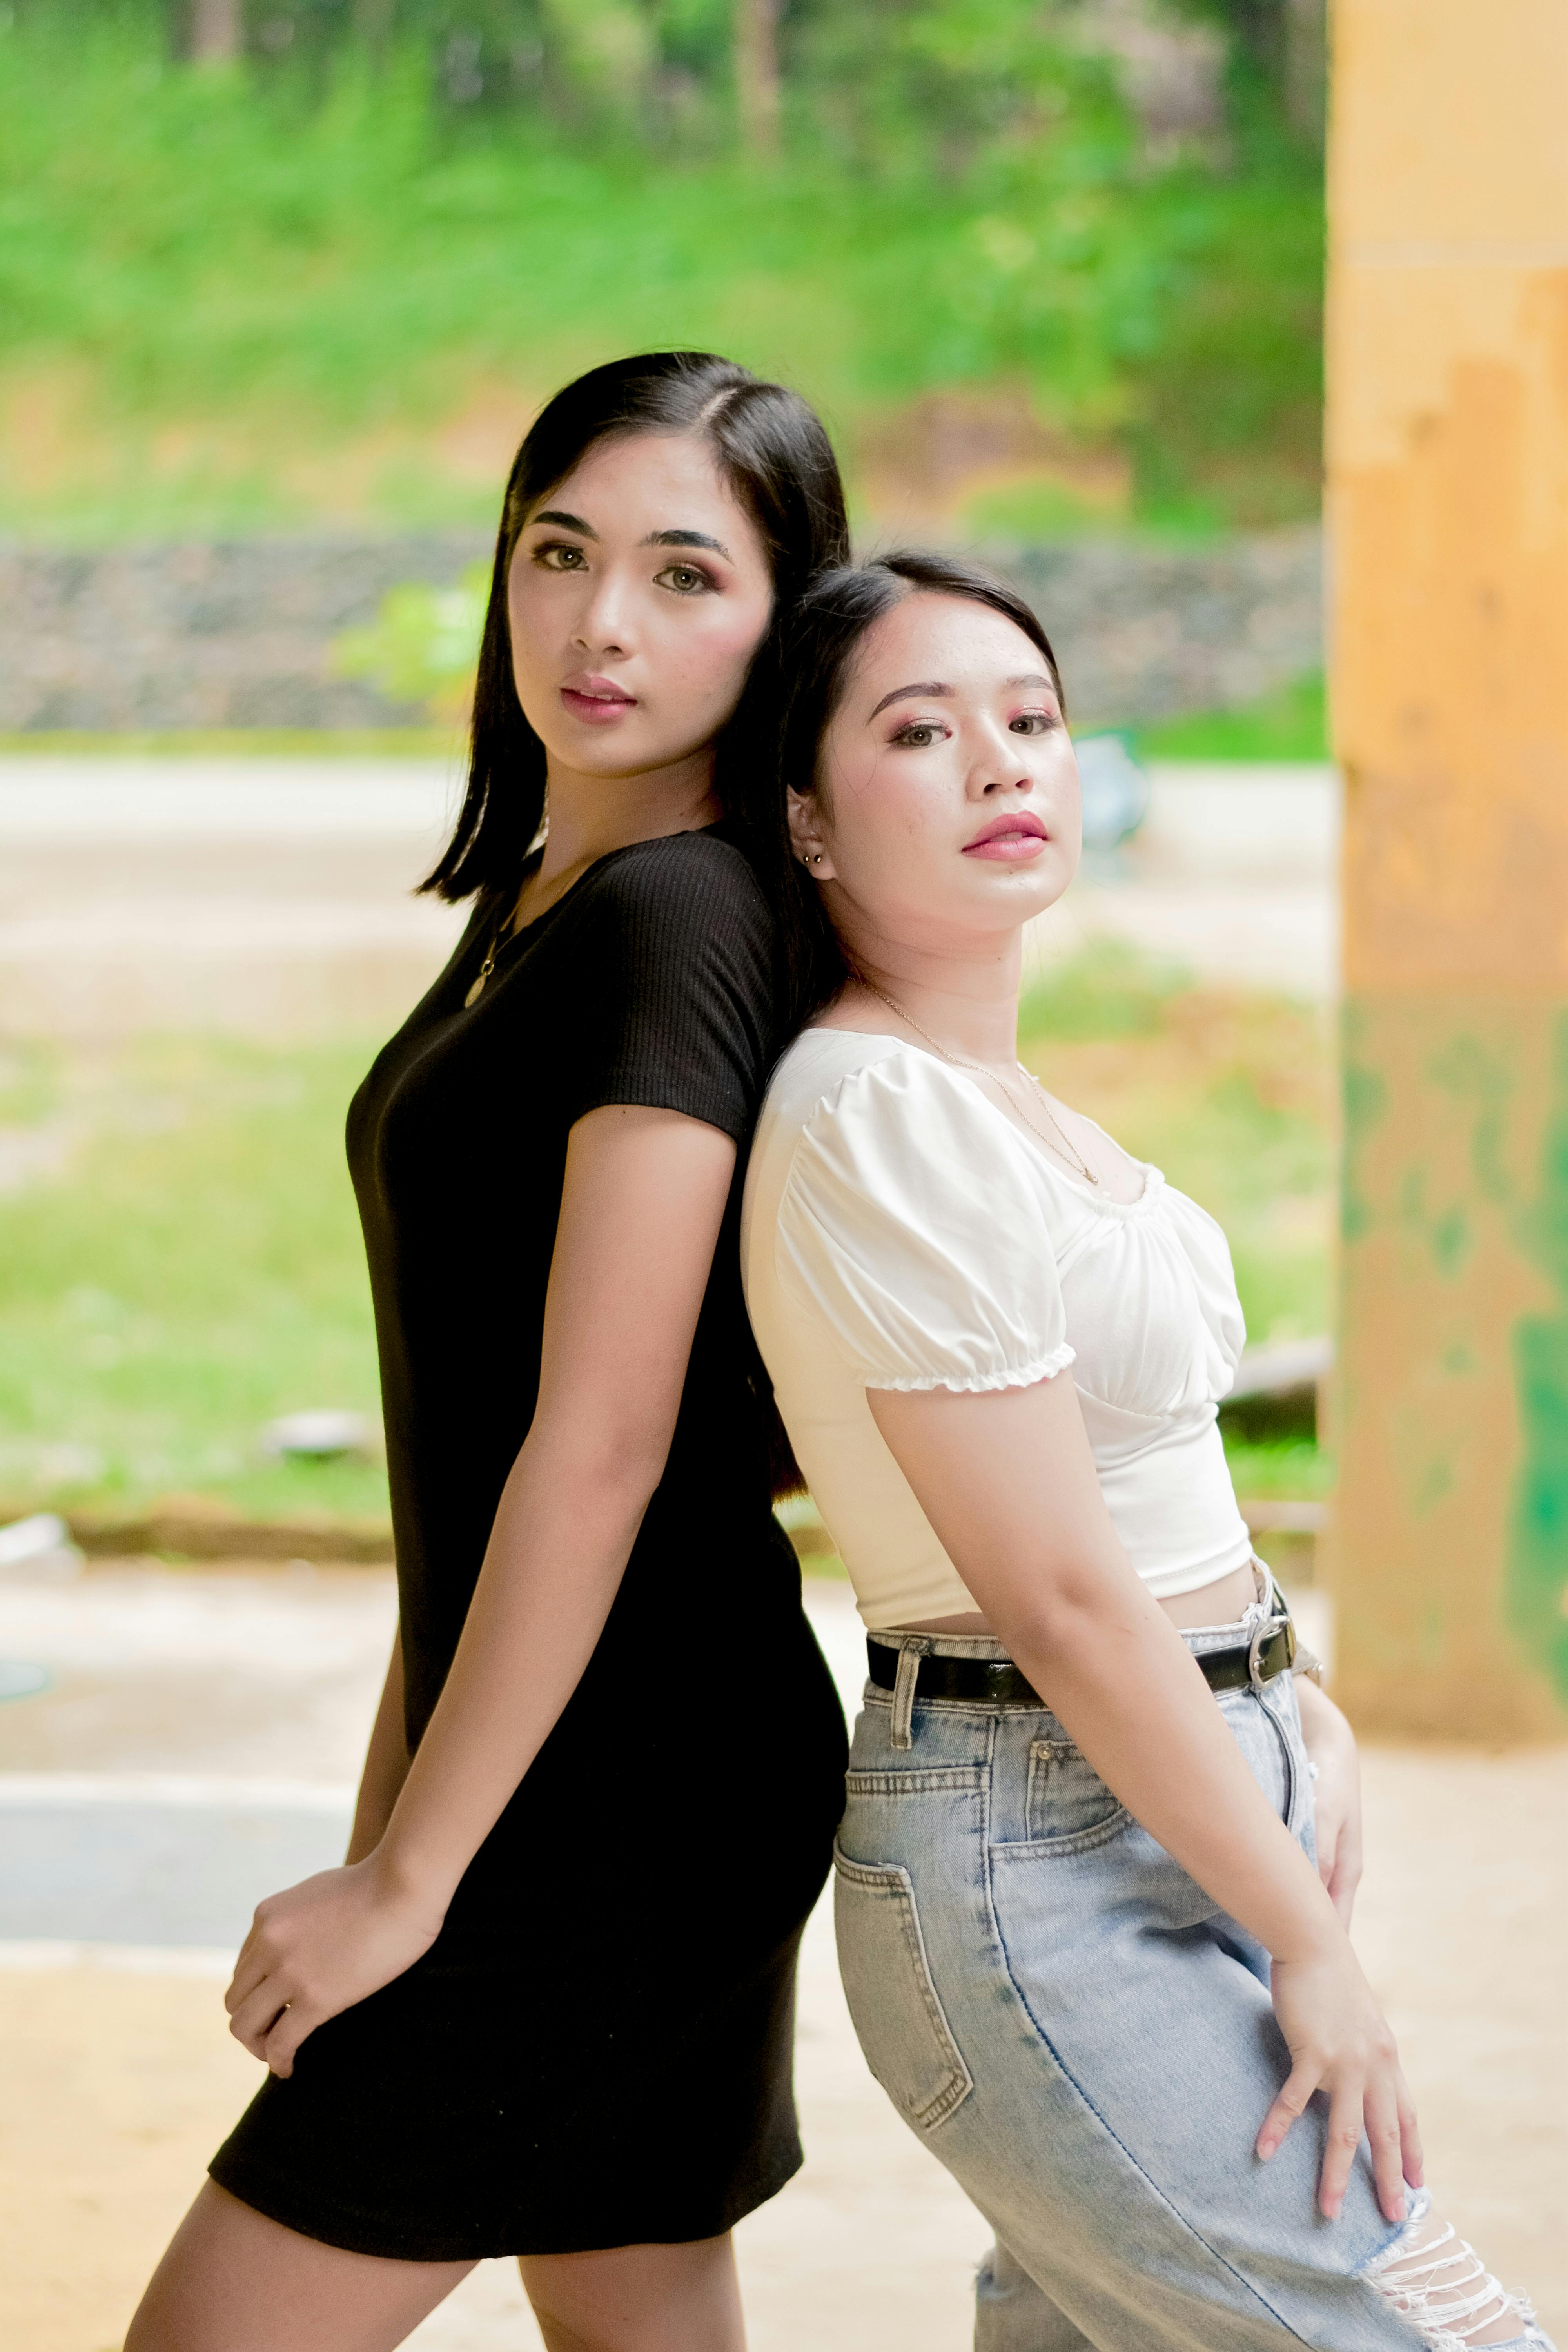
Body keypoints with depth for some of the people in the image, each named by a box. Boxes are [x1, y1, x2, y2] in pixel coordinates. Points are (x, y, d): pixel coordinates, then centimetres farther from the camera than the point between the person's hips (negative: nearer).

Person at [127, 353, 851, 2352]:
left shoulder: (673, 917, -17)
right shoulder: (538, 901, 12)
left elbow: (601, 1450, -21)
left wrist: (406, 1877, -17)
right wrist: (394, 1793, 17)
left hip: (618, 1795, -9)